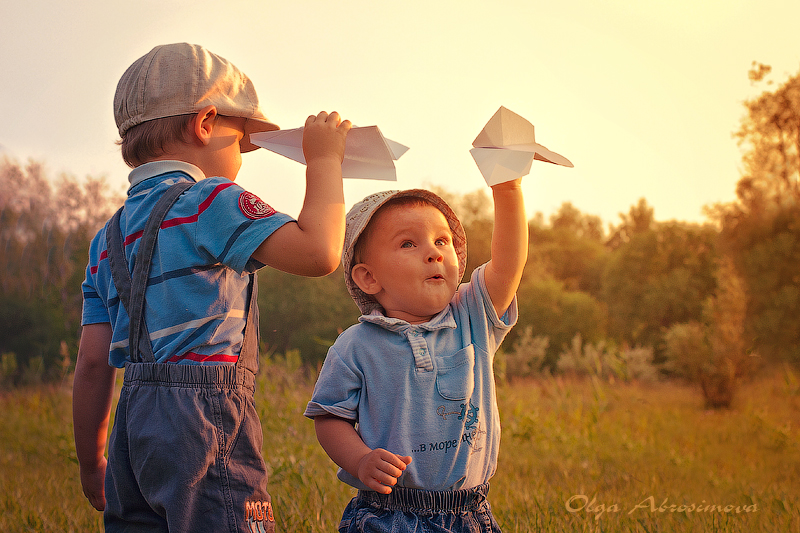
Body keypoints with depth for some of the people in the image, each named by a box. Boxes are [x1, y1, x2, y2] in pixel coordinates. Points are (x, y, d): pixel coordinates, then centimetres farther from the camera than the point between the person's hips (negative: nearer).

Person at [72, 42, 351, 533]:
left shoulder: (109, 238, 16)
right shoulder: (210, 202, -6)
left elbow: (94, 361, 13)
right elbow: (318, 253, -19)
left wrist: (92, 462, 21)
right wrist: (324, 160, -5)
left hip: (137, 423, 8)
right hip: (205, 419, -8)